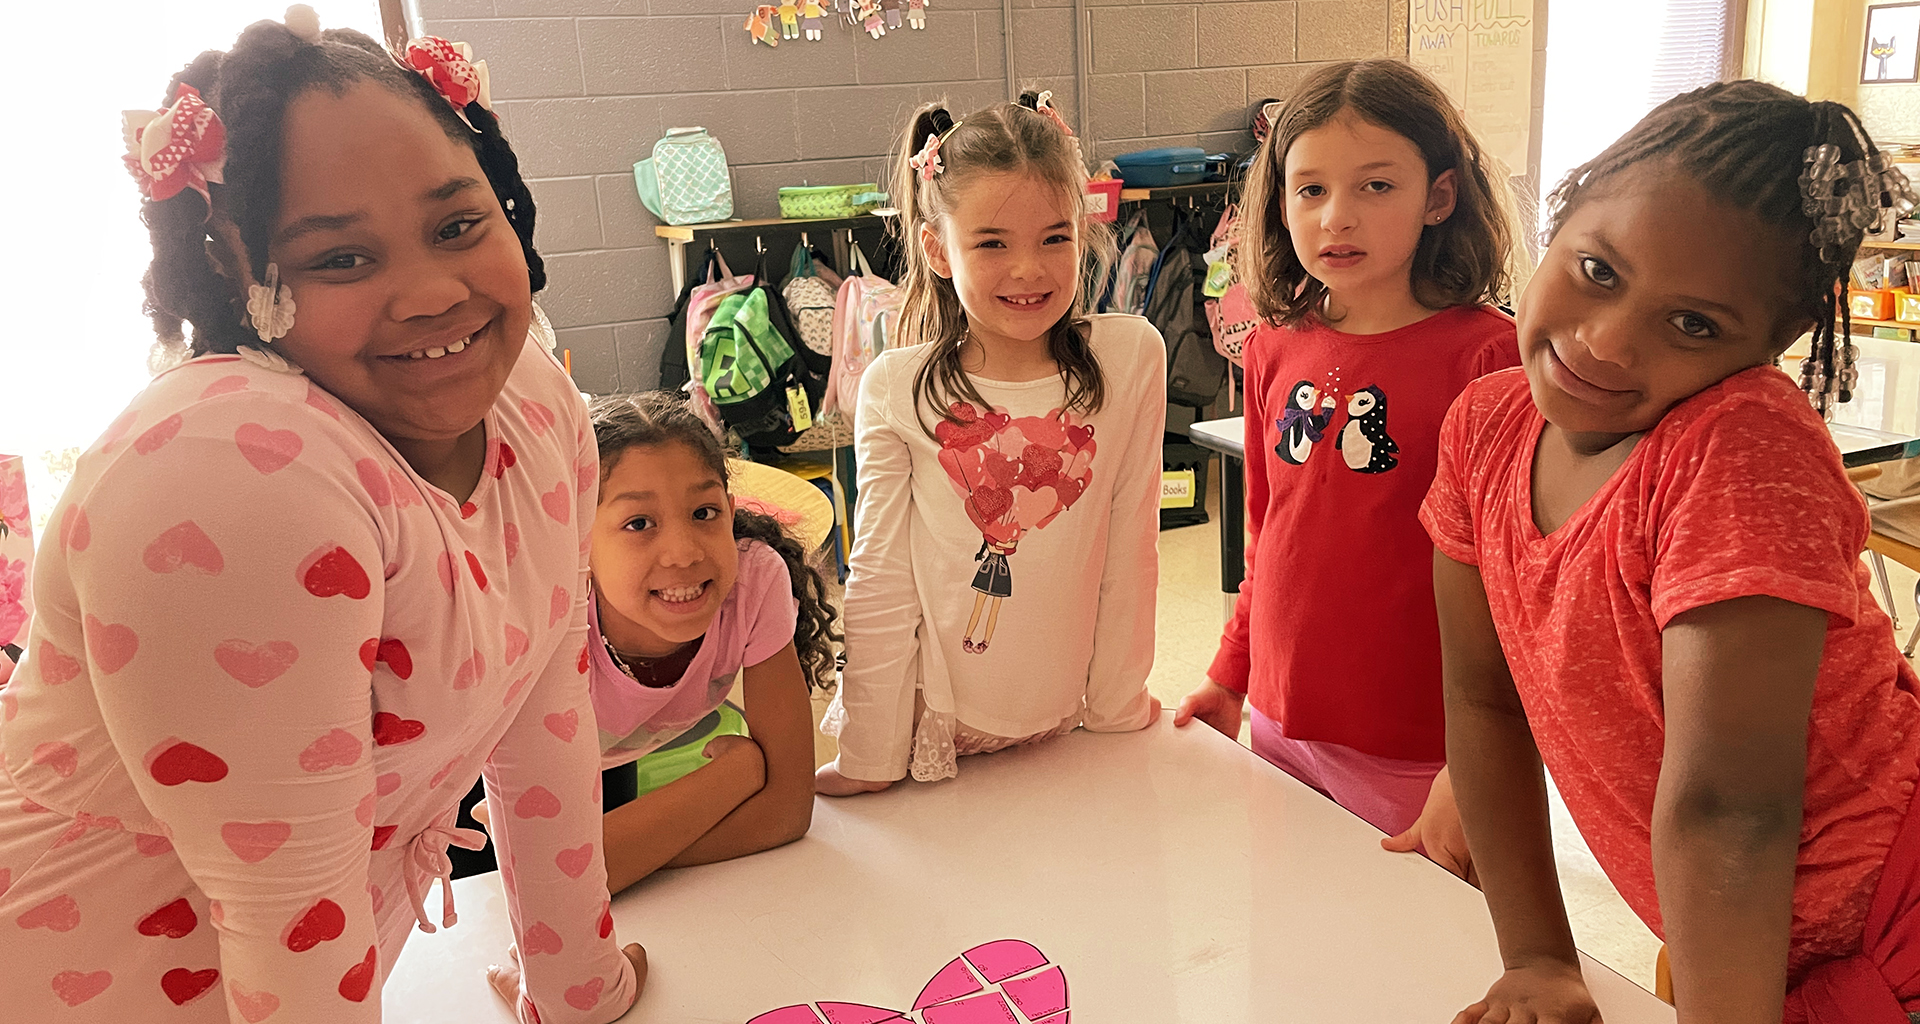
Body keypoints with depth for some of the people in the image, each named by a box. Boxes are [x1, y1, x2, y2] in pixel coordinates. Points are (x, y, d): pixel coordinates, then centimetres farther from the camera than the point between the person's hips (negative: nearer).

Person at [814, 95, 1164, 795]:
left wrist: (1116, 713, -1)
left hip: (1061, 731, 1)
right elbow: (880, 580, -11)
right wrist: (871, 758, -8)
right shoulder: (895, 388, -15)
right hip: (928, 728, 0)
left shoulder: (1131, 358, -14)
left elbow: (1129, 556, -7)